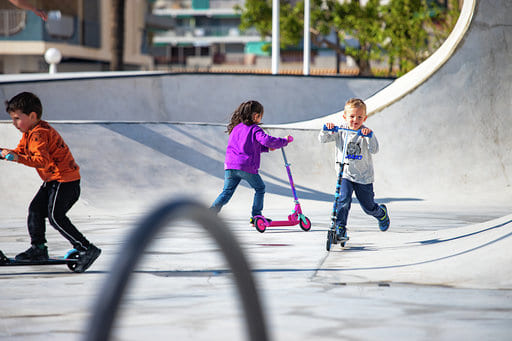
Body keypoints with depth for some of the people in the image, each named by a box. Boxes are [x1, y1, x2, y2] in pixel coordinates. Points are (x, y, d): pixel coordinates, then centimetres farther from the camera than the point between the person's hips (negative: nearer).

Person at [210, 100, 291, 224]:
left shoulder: (236, 128, 22)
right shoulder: (255, 129, -2)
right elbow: (267, 140, -17)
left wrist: (267, 148, 30)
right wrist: (284, 141, -1)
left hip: (230, 166, 6)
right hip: (246, 166, -6)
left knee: (227, 191, 7)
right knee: (260, 188, 14)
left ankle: (211, 211, -10)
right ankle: (256, 215, 13)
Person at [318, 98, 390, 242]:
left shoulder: (366, 133, -10)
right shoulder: (340, 131, -5)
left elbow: (374, 150, -21)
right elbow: (322, 140, -9)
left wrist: (369, 136, -37)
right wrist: (326, 130, -28)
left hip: (364, 177, -1)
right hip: (345, 175, 1)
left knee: (368, 207, 12)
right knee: (343, 199, -24)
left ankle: (381, 213, 48)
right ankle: (340, 230, -16)